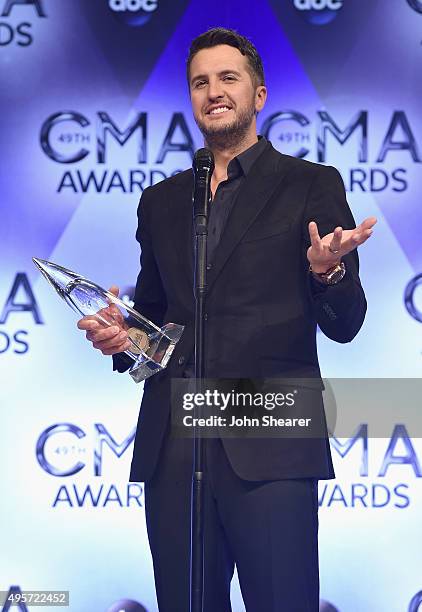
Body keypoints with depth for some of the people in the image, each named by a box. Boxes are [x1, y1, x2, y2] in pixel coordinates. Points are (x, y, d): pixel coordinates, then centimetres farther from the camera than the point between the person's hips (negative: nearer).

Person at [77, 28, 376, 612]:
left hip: (269, 448, -4)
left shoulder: (311, 185, 6)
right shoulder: (161, 201, 19)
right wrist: (119, 336, 3)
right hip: (172, 447, 4)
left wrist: (327, 272, -20)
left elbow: (343, 325, 2)